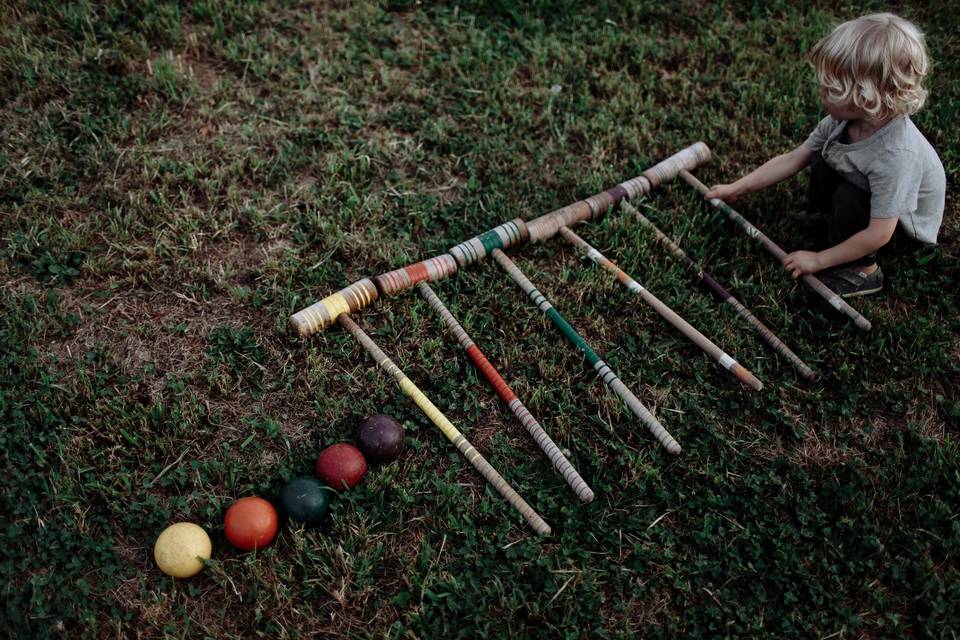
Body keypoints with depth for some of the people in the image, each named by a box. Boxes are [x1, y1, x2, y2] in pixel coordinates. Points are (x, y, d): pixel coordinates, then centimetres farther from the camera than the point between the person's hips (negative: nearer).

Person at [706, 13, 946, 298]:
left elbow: (878, 235, -36)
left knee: (848, 197, -29)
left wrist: (817, 260, -27)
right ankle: (827, 220, 19)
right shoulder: (844, 119, -19)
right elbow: (793, 159, -8)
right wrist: (736, 188, -7)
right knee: (823, 160, -6)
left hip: (904, 229, -7)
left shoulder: (895, 156, -41)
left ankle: (862, 272, -7)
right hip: (868, 201, 7)